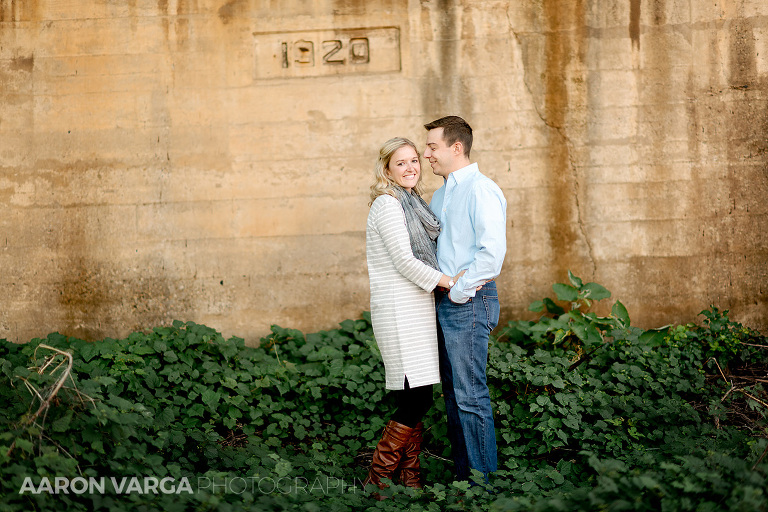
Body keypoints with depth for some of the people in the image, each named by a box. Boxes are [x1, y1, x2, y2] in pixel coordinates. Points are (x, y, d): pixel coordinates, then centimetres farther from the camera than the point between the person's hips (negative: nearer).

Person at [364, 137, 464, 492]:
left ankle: (409, 478, 15)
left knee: (417, 399, 8)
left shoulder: (414, 203, 19)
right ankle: (377, 480, -3)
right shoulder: (388, 205, -10)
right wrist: (449, 282, -9)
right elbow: (404, 261, -15)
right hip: (398, 310, -9)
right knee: (415, 399, -12)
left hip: (418, 307, 9)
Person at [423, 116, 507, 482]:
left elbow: (492, 251, -22)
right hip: (443, 301, 9)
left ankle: (483, 479, 0)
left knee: (470, 395, -7)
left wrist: (459, 290, -15)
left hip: (469, 302, -9)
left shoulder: (481, 190, -12)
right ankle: (461, 474, 19)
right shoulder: (440, 195, 17)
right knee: (452, 392, 11)